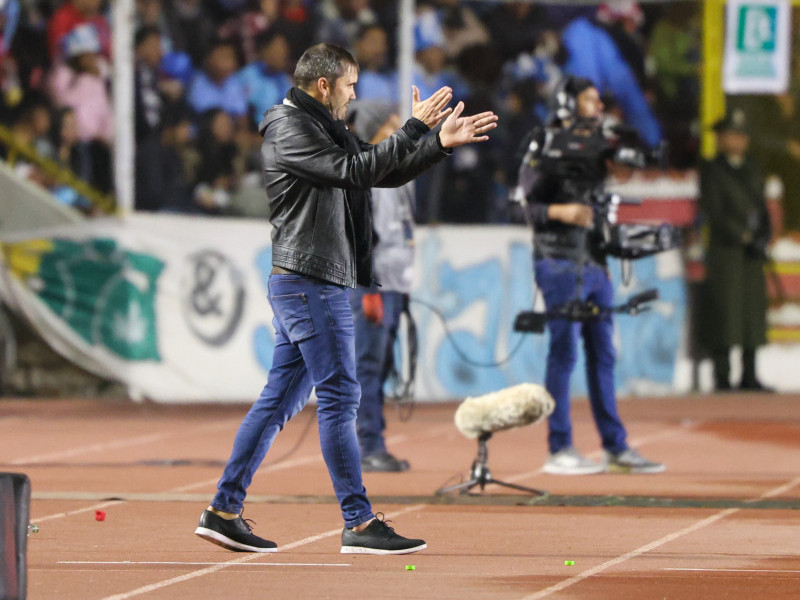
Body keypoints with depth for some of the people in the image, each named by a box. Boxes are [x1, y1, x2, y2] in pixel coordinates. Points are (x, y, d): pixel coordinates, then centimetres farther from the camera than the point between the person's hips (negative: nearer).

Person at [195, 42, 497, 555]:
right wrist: (415, 127, -18)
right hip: (310, 285, -10)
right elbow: (356, 171, -21)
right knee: (340, 397, -9)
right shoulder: (290, 129, -11)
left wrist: (442, 144, 10)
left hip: (300, 286, 10)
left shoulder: (329, 129, 19)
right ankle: (359, 524, -7)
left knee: (281, 399, 10)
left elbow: (386, 175, 21)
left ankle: (224, 511, 12)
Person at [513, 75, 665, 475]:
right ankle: (559, 450, -4)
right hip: (560, 261, -7)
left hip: (595, 262, 7)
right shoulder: (545, 147, -4)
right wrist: (559, 212, -23)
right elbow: (526, 205, -8)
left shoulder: (596, 145, 16)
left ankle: (616, 446, 13)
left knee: (602, 355, 9)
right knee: (564, 351, -7)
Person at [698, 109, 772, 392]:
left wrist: (762, 238, 0)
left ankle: (749, 376, 9)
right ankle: (722, 377, -6)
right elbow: (713, 212, -8)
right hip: (725, 251, -6)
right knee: (725, 309, -8)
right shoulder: (712, 170, -1)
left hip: (752, 253, 6)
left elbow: (762, 209, 17)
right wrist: (743, 236, -12)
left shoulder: (751, 171, 17)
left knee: (753, 309, 4)